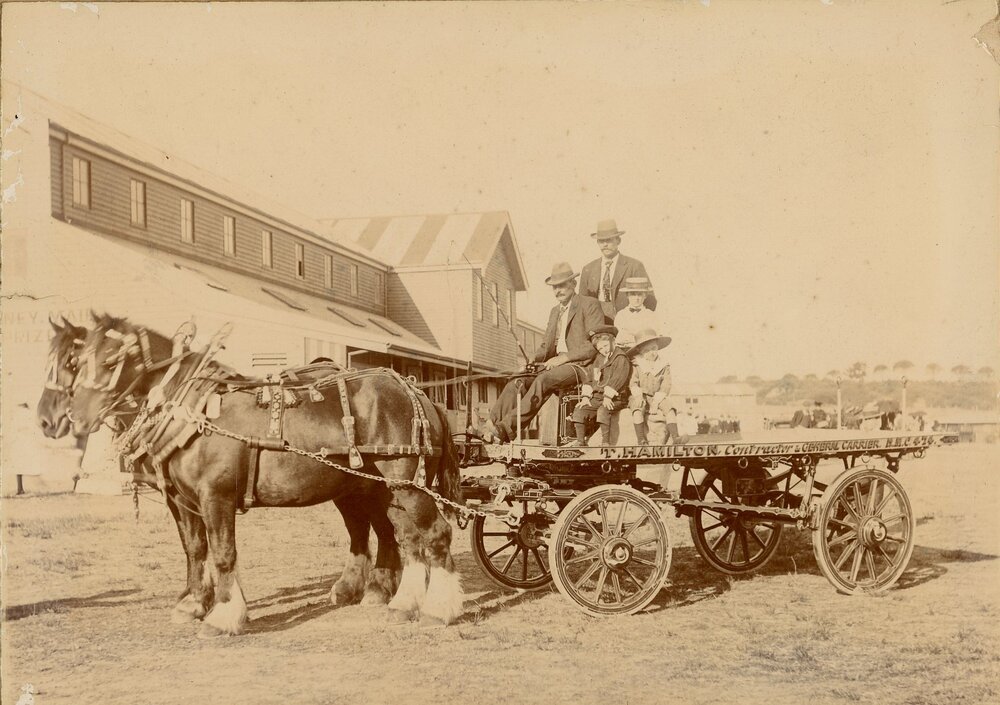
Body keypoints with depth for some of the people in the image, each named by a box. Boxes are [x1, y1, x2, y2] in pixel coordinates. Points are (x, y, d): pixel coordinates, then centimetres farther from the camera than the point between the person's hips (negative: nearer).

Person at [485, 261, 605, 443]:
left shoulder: (589, 304, 1)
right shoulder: (555, 311, 26)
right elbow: (546, 345, 24)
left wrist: (564, 357, -15)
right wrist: (533, 359, 1)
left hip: (579, 366, -7)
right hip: (555, 365, 7)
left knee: (542, 381, -33)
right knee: (517, 383, -18)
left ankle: (506, 428, -38)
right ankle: (490, 426, -29)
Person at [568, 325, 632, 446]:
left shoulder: (621, 358, -5)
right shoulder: (597, 360, 18)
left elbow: (617, 379, -16)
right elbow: (589, 378, 16)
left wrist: (608, 396, -23)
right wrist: (586, 396, 3)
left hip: (615, 398, -7)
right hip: (597, 397, 7)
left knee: (603, 411, -34)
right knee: (579, 410, -9)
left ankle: (605, 442, -29)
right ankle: (580, 441, -4)